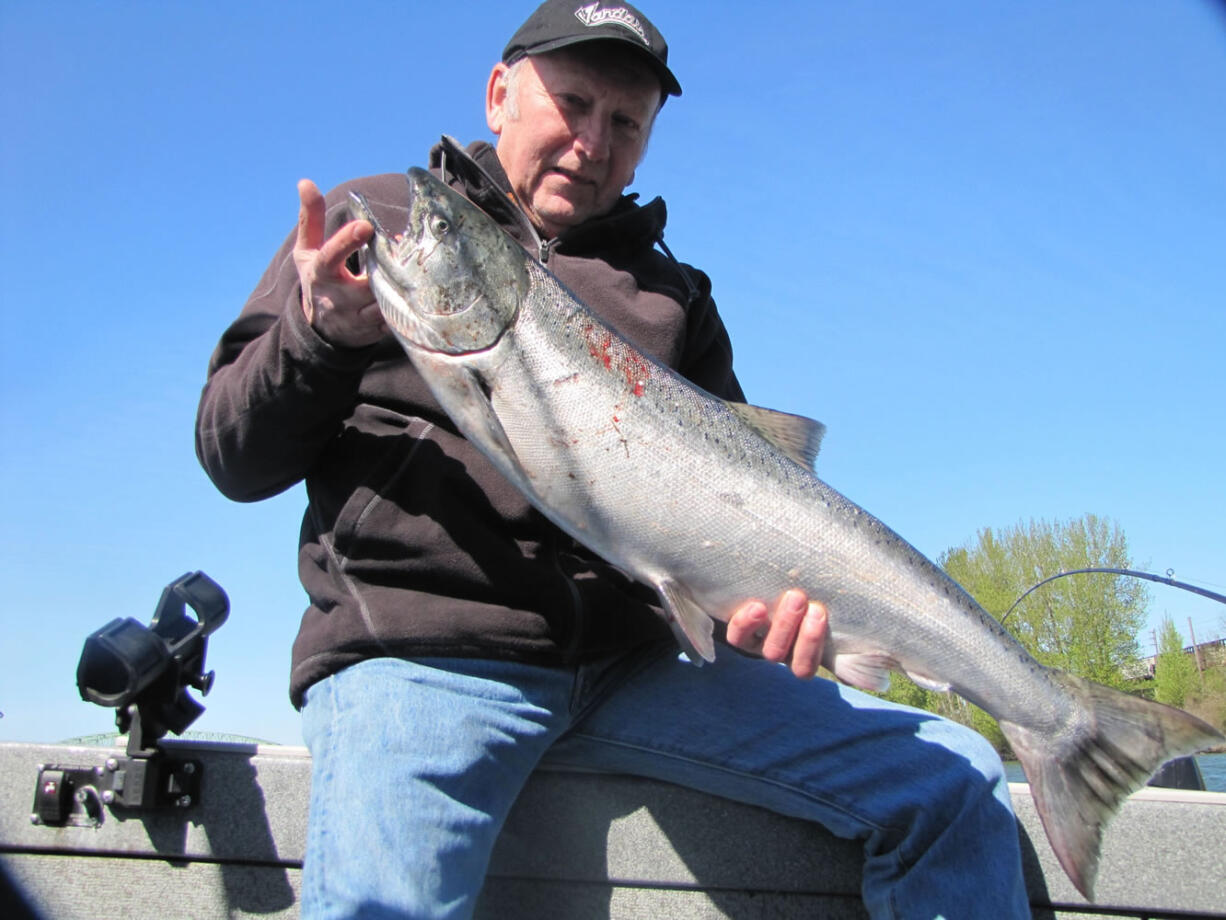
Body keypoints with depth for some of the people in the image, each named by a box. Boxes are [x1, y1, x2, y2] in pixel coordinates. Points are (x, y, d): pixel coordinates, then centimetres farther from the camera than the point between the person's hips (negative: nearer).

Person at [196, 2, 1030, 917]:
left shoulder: (672, 294, 20)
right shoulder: (374, 217, 12)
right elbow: (232, 460, 9)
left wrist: (754, 593, -9)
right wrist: (321, 333, -12)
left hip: (631, 665, 4)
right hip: (416, 654, -3)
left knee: (951, 780, -6)